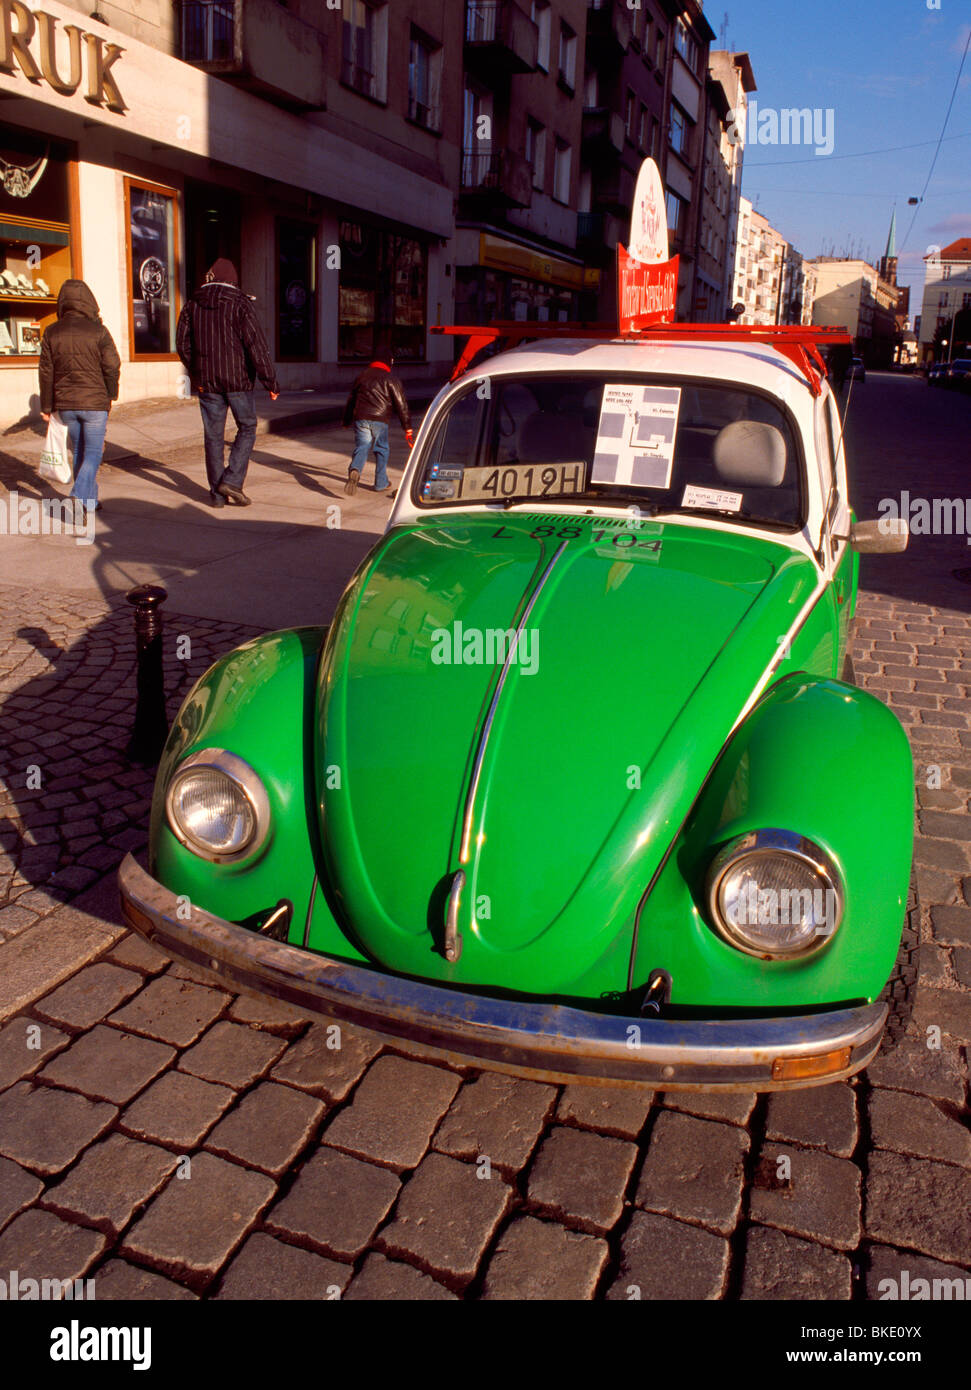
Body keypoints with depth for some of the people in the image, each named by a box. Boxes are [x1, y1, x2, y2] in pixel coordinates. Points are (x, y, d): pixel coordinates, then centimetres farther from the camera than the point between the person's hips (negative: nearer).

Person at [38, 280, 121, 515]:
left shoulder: (52, 332, 3)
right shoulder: (97, 330, -8)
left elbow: (46, 371, 4)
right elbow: (112, 366, -8)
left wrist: (46, 406, 11)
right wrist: (111, 394, 8)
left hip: (65, 404, 4)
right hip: (94, 401, -4)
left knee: (79, 451, 15)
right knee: (93, 451, 1)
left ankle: (90, 501, 21)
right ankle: (81, 496, -18)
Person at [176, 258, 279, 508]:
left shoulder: (193, 305, 8)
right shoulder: (240, 303, -5)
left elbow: (182, 344, 10)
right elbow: (256, 344, -11)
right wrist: (270, 381, -9)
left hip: (207, 382, 4)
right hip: (238, 378, -3)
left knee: (213, 435, 8)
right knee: (246, 428, 11)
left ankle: (217, 493, 10)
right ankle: (232, 480, -4)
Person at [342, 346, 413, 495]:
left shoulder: (363, 375, 15)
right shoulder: (391, 379, 2)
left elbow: (351, 399, 20)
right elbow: (401, 404, -1)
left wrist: (346, 420, 29)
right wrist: (407, 428, 0)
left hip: (360, 418, 3)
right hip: (380, 420, -2)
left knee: (361, 447, 3)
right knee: (381, 450, 13)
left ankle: (354, 470, -28)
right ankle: (381, 484, 19)